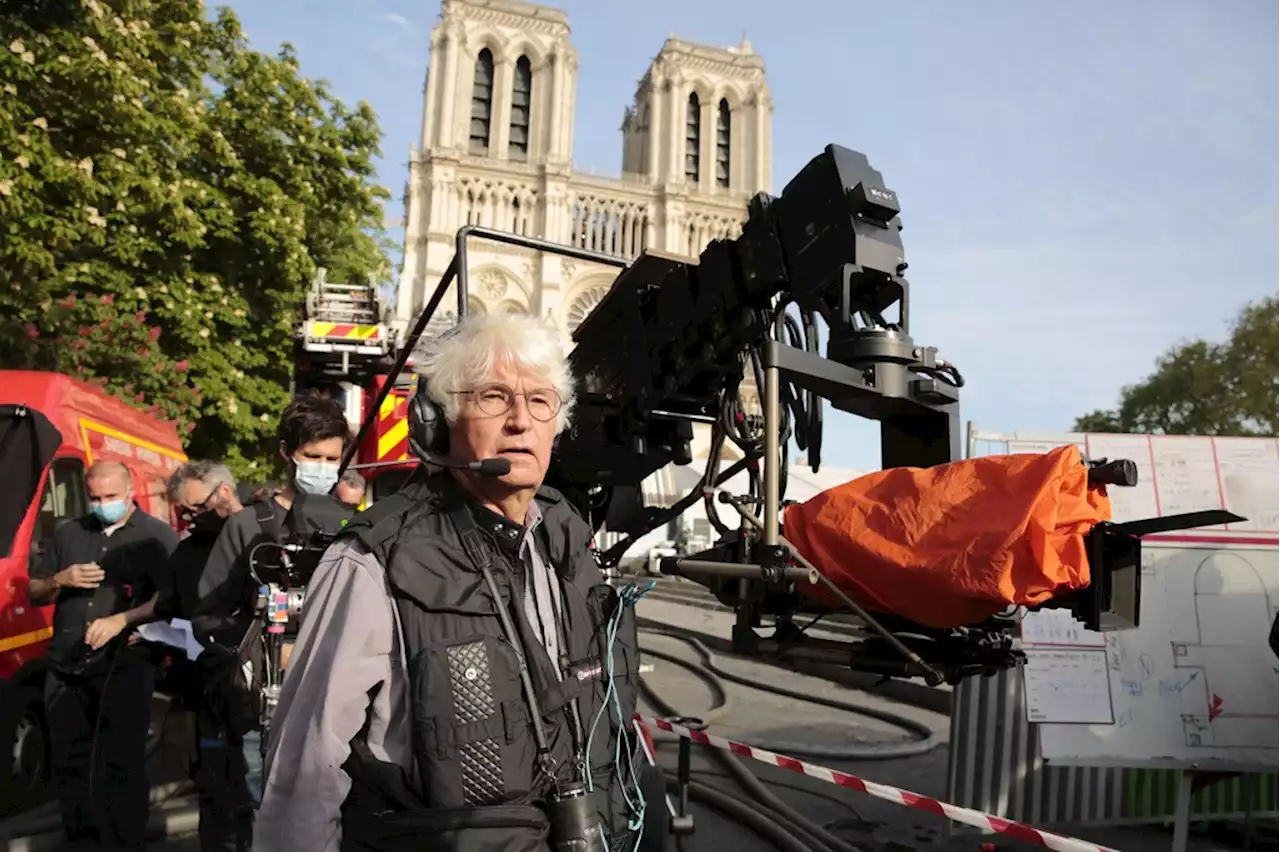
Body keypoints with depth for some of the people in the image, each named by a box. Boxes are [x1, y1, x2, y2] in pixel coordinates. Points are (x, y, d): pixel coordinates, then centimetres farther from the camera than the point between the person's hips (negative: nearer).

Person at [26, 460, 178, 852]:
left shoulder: (157, 536, -1)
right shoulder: (68, 534, 14)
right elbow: (33, 593, 17)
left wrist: (119, 620, -23)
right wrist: (60, 580, -5)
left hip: (124, 667, -5)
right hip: (65, 669, 5)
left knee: (123, 763, -3)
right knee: (69, 762, 11)